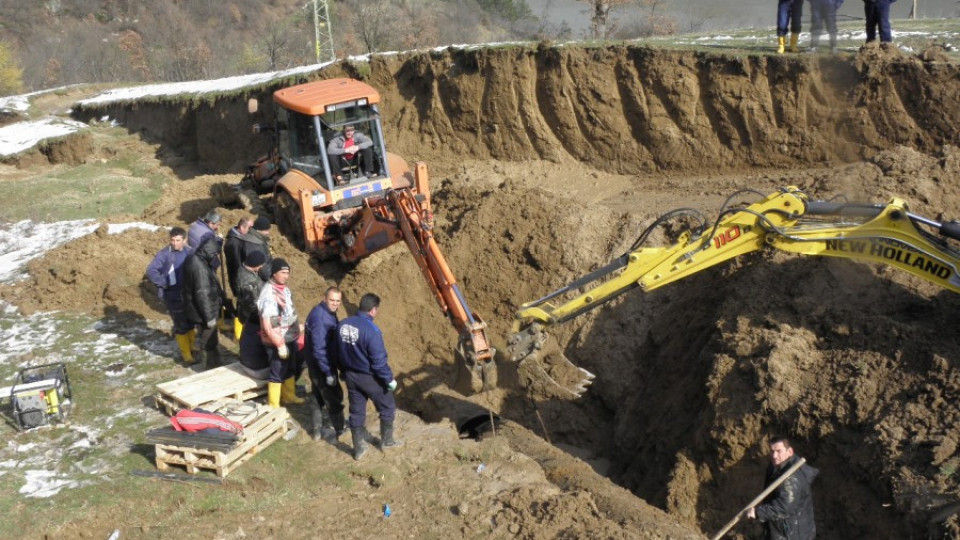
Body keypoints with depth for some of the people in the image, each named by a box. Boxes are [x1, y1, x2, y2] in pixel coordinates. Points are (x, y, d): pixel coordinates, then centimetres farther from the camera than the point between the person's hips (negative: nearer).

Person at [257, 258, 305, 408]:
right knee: (277, 373, 4)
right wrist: (279, 344, -23)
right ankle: (273, 406, 19)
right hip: (277, 342, -8)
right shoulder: (268, 294, -24)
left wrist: (297, 332, 17)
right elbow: (266, 324, -25)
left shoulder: (284, 288, 2)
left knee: (290, 369, 23)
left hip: (290, 338, 8)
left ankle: (289, 396, 43)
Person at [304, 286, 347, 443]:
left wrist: (336, 365, 20)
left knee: (319, 398, 20)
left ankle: (319, 429, 34)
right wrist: (328, 372, -26)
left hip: (320, 364, 10)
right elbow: (318, 348, -29)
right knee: (333, 398, 3)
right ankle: (331, 431, 16)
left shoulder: (328, 313, 5)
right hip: (321, 365, -10)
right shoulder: (320, 317, -27)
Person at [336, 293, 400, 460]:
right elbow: (379, 360, -23)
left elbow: (338, 351, 7)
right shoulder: (371, 330, -26)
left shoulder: (342, 325, -4)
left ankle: (359, 449, 24)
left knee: (356, 412, 16)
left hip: (350, 375, 6)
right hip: (369, 377, -6)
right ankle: (386, 440, 31)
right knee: (388, 407, 17)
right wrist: (389, 378, -10)